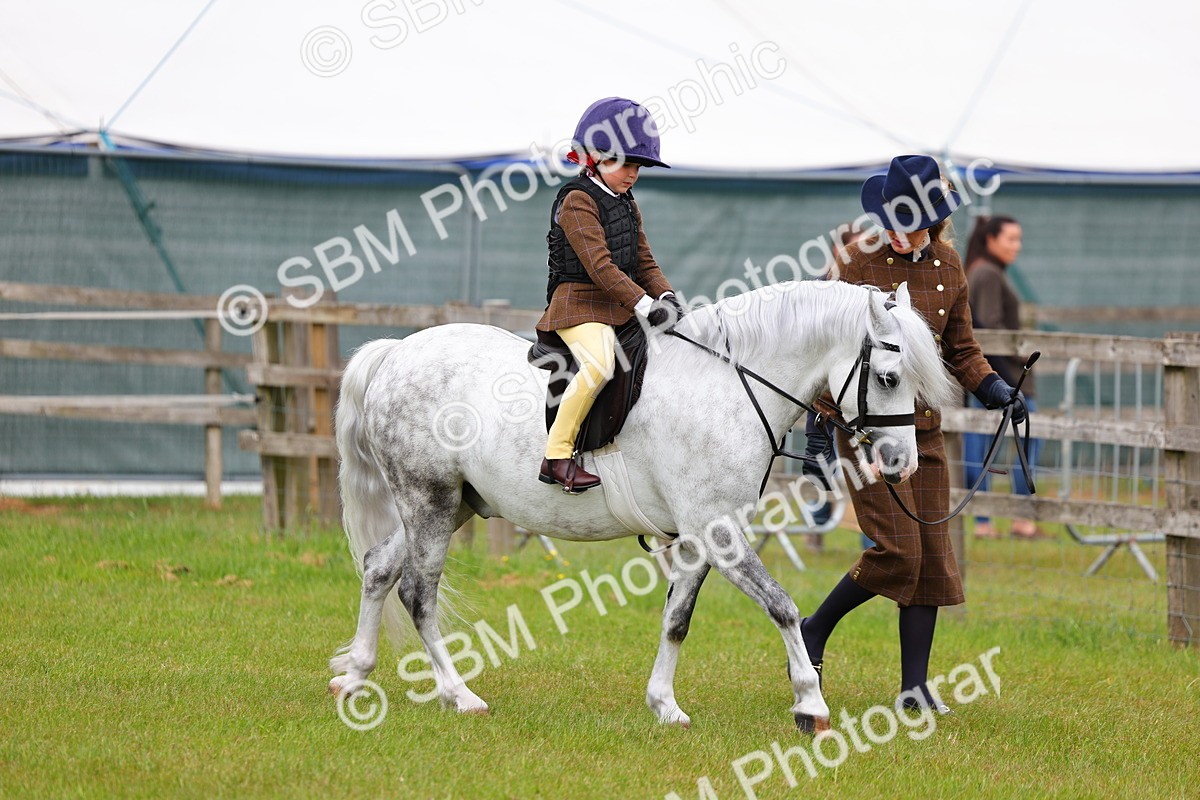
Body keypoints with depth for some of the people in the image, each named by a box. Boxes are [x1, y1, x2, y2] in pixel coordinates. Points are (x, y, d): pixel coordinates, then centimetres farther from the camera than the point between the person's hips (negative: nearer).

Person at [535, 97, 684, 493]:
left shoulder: (627, 206, 18)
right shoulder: (578, 200, -10)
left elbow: (643, 261, 17)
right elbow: (599, 266, -20)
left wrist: (665, 296, -4)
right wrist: (644, 304, -25)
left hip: (622, 309, 9)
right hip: (579, 304, -9)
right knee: (599, 362, -34)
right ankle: (556, 456, -31)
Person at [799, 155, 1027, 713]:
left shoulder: (947, 267, 6)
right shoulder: (859, 267, -8)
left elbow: (961, 350, 15)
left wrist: (996, 391, -2)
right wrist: (819, 436, -10)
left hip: (925, 430, 5)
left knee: (933, 557, 2)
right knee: (897, 552, -13)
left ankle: (914, 685, 7)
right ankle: (814, 630, 8)